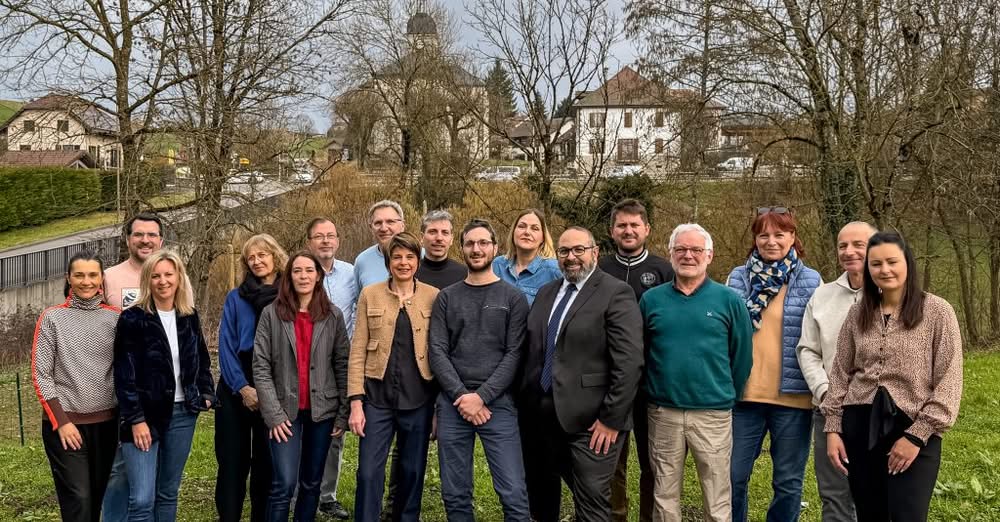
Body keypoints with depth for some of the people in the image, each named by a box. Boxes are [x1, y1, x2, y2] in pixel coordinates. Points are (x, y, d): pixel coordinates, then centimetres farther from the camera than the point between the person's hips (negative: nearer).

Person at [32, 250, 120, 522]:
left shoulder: (114, 317, 4)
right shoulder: (53, 317, -3)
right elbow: (40, 375, -4)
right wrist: (61, 421, -10)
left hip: (106, 420, 3)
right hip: (66, 422, -3)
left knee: (98, 496, 9)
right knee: (78, 500, -7)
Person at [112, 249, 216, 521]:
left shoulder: (190, 317, 8)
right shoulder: (133, 319, -8)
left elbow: (202, 361, 19)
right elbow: (124, 375, -10)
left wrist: (206, 394, 6)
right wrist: (135, 419, -15)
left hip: (182, 414, 5)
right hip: (145, 415, -5)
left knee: (168, 494, 12)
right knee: (142, 499, -9)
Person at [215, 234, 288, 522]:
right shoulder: (236, 297, 5)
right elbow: (226, 346, 0)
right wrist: (242, 387, -11)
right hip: (236, 387, 1)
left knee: (267, 461, 7)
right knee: (232, 459, 2)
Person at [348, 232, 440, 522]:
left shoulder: (434, 297, 2)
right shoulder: (370, 295, 2)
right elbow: (358, 350, 0)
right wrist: (356, 401, -6)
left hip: (418, 399, 1)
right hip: (377, 398, 0)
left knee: (413, 471, 11)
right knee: (369, 472, -2)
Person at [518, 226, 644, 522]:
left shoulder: (616, 294, -10)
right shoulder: (546, 293, 13)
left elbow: (629, 363, -15)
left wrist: (612, 419, -17)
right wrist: (525, 402, 8)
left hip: (591, 421, -7)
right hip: (541, 415, 7)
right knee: (540, 496, 18)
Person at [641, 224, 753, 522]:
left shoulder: (729, 300, -2)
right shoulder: (651, 299, 3)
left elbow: (742, 356, 3)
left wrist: (728, 398, 7)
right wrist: (651, 394, 11)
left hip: (713, 414, -1)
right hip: (662, 413, 2)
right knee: (664, 498, 13)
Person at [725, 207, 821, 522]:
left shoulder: (811, 281, 1)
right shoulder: (738, 278, 4)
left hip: (793, 395, -1)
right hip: (743, 393, 1)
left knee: (789, 481, 10)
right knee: (734, 476, 8)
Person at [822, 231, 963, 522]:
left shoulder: (938, 312, -4)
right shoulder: (858, 314, 8)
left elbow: (949, 381, -7)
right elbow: (840, 374, 11)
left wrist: (918, 435, -12)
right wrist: (833, 428, 4)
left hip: (912, 428, -4)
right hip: (860, 426, 4)